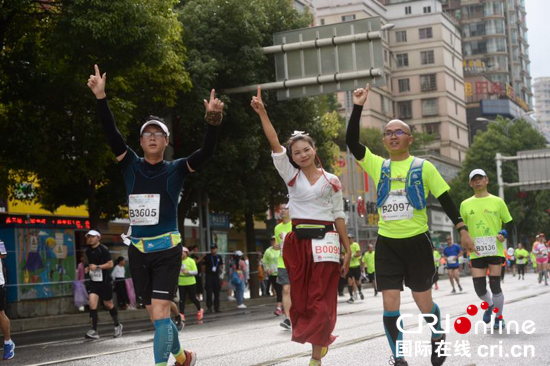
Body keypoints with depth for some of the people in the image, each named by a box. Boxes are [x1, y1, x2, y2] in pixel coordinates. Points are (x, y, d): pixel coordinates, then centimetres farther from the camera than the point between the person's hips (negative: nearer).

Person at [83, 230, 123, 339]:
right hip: (93, 281, 5)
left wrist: (97, 266, -21)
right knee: (92, 303, -13)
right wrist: (88, 268, 6)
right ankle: (94, 331, -14)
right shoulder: (88, 251, 9)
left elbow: (110, 264, -14)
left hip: (104, 281, -5)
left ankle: (117, 325, 30)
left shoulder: (103, 249, -11)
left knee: (108, 304, 7)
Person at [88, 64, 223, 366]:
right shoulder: (131, 166, 4)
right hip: (138, 250, 4)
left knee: (160, 313, -14)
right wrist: (101, 98, -18)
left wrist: (213, 120, -31)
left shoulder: (176, 169, -1)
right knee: (156, 315, 14)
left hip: (167, 250, -4)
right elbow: (111, 134, -6)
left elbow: (205, 153, -15)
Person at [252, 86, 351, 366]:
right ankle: (321, 339, 24)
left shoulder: (331, 181, 5)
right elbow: (274, 144, -5)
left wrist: (348, 249, 5)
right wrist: (262, 113, -15)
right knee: (301, 299, 3)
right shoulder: (291, 175, 5)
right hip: (298, 241, 2)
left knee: (320, 300, -5)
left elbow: (339, 215, 7)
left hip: (325, 241, -2)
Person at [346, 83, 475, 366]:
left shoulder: (423, 167, -1)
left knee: (423, 303, 6)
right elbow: (351, 141, -5)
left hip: (417, 242, -2)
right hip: (387, 244, 2)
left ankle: (438, 337, 37)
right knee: (390, 303, -3)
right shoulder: (377, 166, 4)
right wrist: (358, 107, -11)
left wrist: (461, 229, -4)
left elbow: (444, 199, 2)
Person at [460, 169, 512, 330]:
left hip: (495, 250, -1)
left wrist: (504, 234, -9)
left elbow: (509, 222, 10)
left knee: (495, 285, -5)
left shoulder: (497, 201, 4)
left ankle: (499, 317, 15)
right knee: (479, 288, -3)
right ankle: (489, 305, 30)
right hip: (476, 253, 2)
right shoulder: (465, 205, 8)